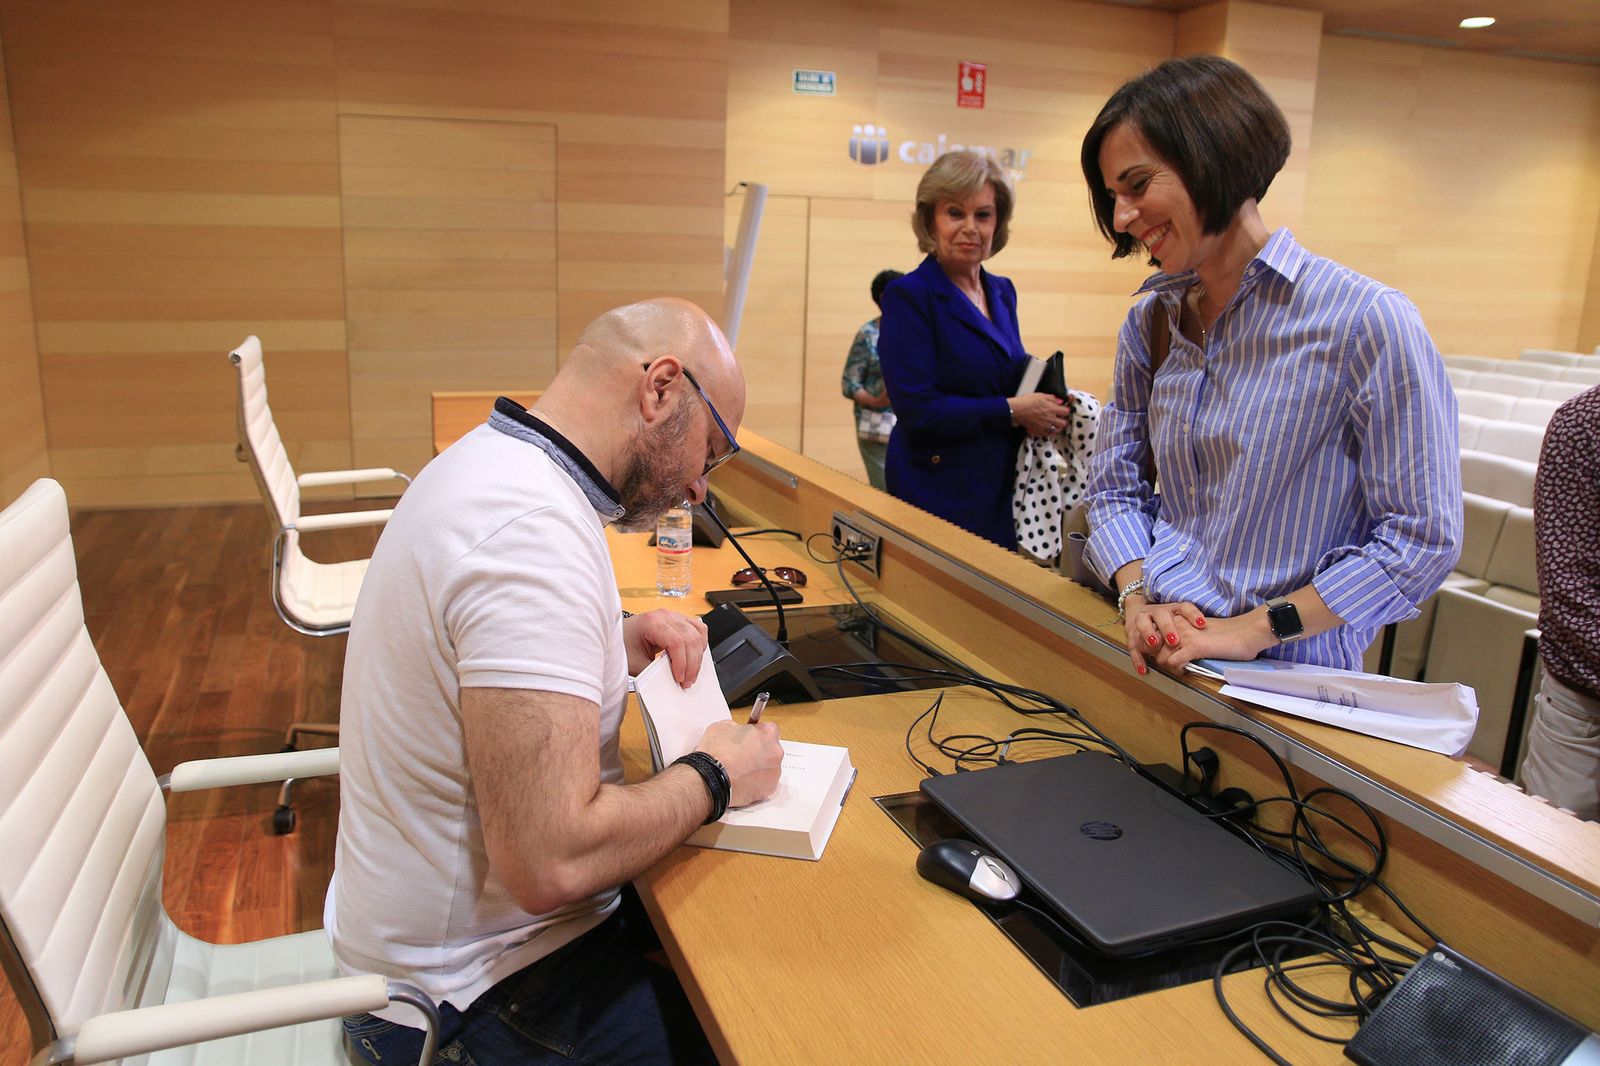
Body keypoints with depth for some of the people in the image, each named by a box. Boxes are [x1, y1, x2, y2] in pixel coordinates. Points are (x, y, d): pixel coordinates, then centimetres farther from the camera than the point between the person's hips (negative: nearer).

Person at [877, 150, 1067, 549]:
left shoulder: (1002, 292, 11)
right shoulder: (908, 296, -11)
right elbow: (916, 408, -18)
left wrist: (1048, 404, -3)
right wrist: (1013, 411, -15)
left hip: (1003, 492, 7)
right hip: (938, 496, -6)